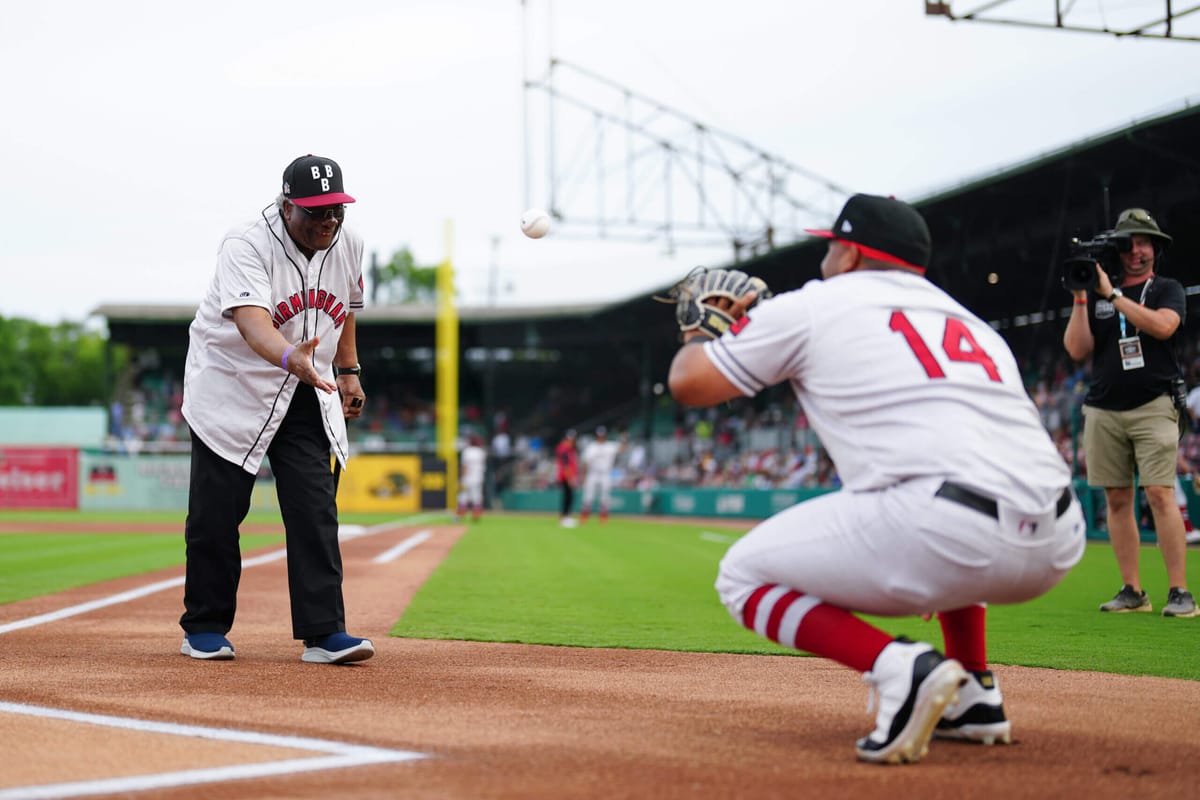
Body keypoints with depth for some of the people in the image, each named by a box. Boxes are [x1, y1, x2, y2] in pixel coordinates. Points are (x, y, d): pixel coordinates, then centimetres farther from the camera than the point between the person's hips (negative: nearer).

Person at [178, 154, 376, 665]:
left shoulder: (348, 247, -4)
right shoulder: (245, 246, -24)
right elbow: (253, 322, -41)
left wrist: (348, 369, 17)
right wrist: (292, 358, -59)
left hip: (309, 395, 4)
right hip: (232, 387, -4)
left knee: (316, 511, -7)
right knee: (216, 513, 0)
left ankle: (323, 633, -7)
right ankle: (204, 628, 16)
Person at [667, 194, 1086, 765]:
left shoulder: (813, 306, 13)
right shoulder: (972, 324, 30)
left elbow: (686, 382, 17)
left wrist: (703, 330, 39)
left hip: (950, 536, -7)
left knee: (743, 577, 11)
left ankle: (900, 669, -11)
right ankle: (976, 696, 26)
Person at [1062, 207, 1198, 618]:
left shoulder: (1167, 290, 6)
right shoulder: (1097, 295, 13)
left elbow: (1163, 326, -15)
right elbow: (1077, 350, 5)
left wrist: (1112, 295, -14)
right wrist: (1080, 298, -3)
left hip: (1152, 406, -4)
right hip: (1103, 411, 4)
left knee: (1160, 494, -13)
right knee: (1117, 499, 2)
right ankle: (1132, 591, 7)